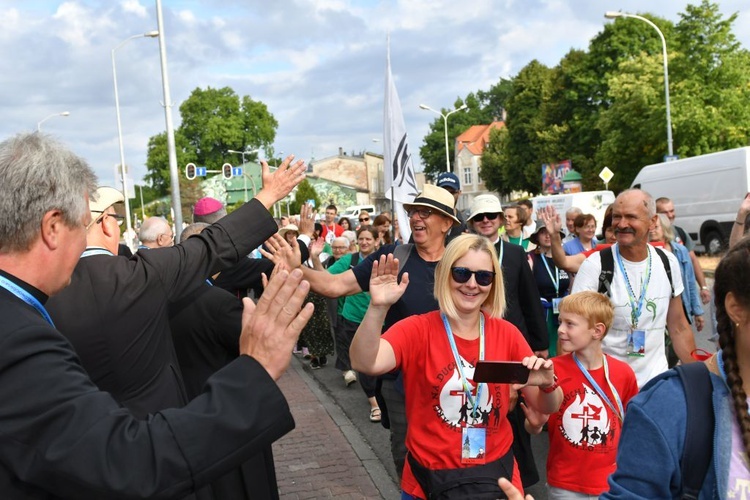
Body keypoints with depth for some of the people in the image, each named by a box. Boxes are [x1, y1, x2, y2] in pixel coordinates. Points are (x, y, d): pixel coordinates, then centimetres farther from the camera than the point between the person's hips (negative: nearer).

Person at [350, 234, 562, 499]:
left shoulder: (507, 333, -4)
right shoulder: (417, 330, -13)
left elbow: (546, 406, 1)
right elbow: (365, 364, -31)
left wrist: (547, 385, -21)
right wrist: (377, 308, -46)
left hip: (496, 474, 3)